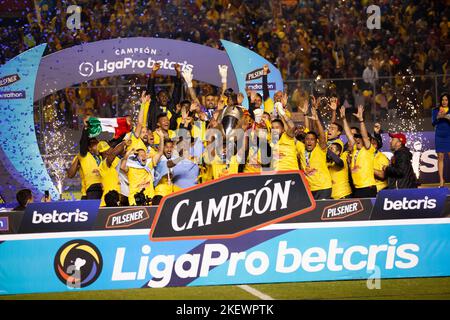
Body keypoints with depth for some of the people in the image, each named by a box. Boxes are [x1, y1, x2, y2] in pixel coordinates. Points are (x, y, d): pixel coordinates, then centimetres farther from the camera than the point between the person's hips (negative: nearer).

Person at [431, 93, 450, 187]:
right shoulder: (435, 110, 8)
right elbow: (433, 123, 0)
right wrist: (438, 117, -18)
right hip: (439, 136, 1)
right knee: (440, 157, 0)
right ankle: (441, 181, 1)